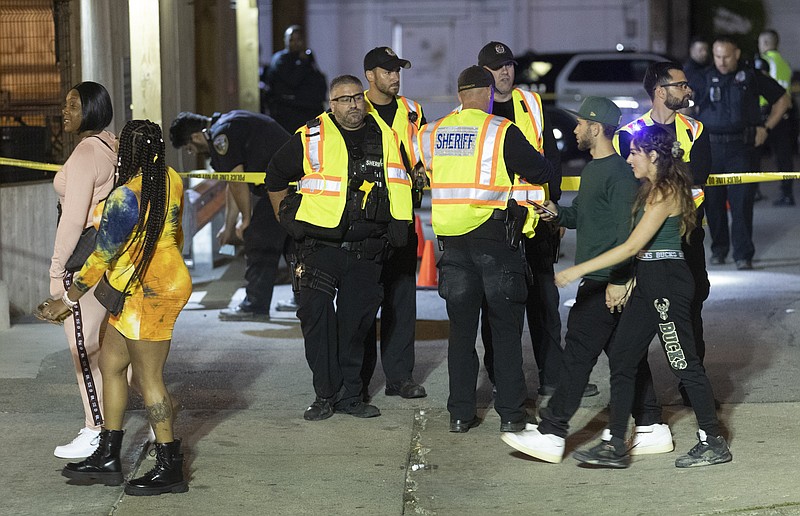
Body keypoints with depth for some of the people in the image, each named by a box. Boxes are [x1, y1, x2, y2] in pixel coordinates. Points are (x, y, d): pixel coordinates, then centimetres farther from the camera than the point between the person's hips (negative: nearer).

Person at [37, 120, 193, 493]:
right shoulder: (171, 181, 2)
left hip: (150, 292, -10)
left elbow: (102, 257, -16)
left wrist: (67, 301, -7)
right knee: (110, 363, 15)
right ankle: (107, 459, 20)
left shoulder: (124, 199, -22)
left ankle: (170, 469, 5)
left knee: (148, 379, -2)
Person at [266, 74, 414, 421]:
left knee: (356, 323, 6)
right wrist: (286, 218, 12)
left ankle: (350, 395, 15)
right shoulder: (312, 138, -2)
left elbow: (397, 185, 22)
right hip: (319, 246, -2)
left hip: (366, 251, 2)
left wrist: (397, 228, 16)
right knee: (316, 318, -6)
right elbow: (276, 176, 12)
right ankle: (325, 395, 3)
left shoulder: (385, 138, 7)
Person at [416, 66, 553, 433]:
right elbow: (542, 172, -2)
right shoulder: (501, 131, -7)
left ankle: (460, 413, 11)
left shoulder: (432, 134, 5)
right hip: (495, 236, -3)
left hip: (452, 239, 3)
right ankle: (510, 413, 7)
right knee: (506, 329, 6)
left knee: (461, 329, 11)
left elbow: (425, 170, 18)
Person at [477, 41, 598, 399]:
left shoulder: (533, 105, 10)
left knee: (544, 297, 5)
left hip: (534, 217, 3)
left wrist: (552, 203, 5)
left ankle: (552, 376, 9)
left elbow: (551, 158, 12)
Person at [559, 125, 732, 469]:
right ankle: (614, 445, 7)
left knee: (683, 362, -2)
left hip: (667, 281, -10)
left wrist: (579, 270, -21)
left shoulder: (665, 193, -16)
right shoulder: (653, 189, 14)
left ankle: (713, 443, 9)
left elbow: (632, 246, -21)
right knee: (621, 358, 6)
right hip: (648, 280, 10)